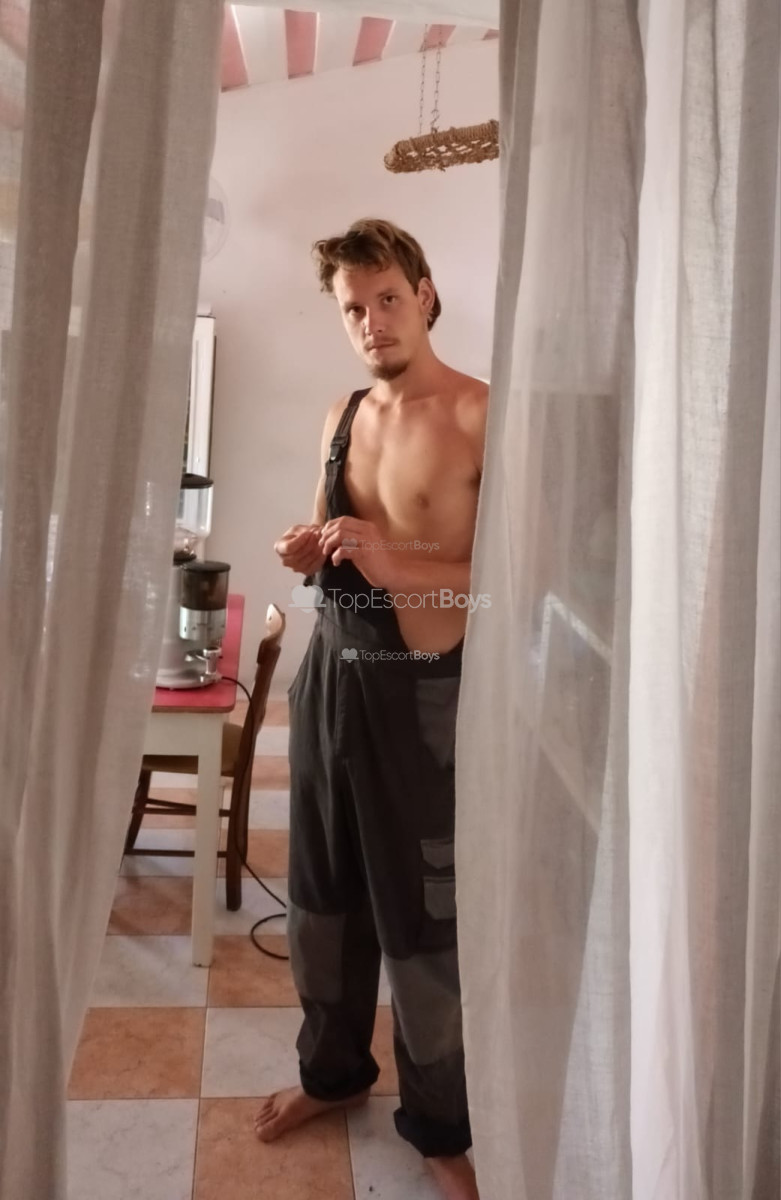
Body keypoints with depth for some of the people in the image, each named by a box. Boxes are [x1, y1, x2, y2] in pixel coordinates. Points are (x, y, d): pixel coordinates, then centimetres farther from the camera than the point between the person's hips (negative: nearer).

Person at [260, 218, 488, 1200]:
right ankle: (333, 1067, 41)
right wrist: (307, 552, -1)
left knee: (424, 916, 4)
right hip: (329, 669, 7)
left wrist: (402, 568, -28)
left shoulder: (484, 417, -12)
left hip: (424, 690, -6)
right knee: (324, 888, 18)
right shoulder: (341, 417, 10)